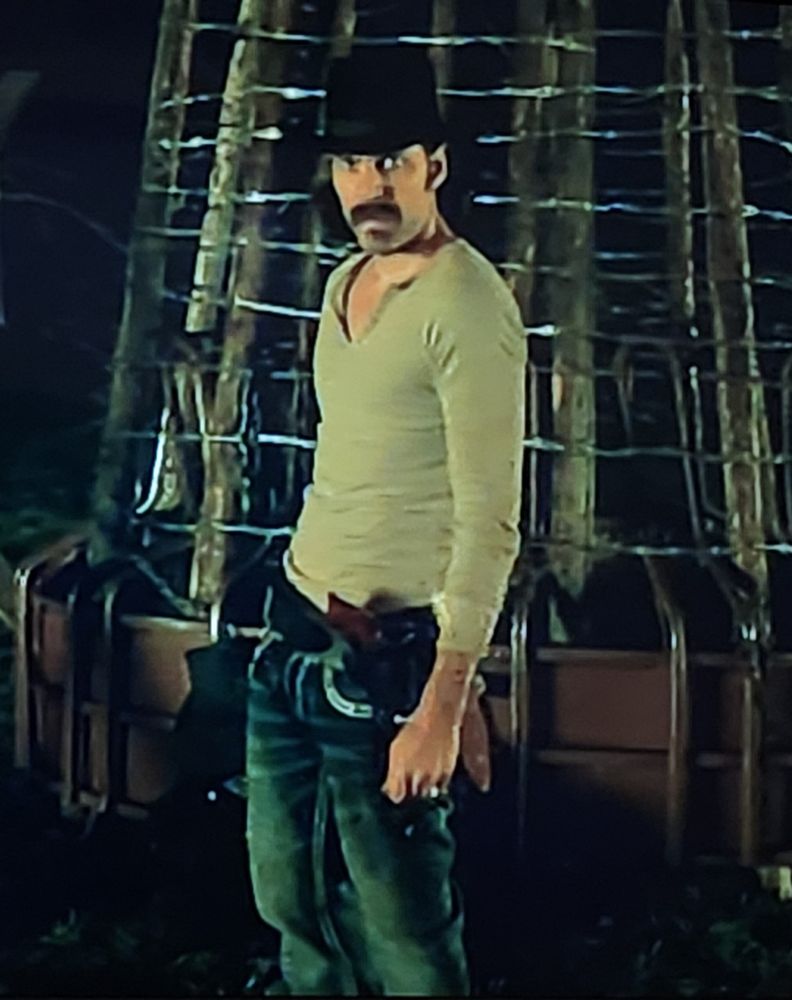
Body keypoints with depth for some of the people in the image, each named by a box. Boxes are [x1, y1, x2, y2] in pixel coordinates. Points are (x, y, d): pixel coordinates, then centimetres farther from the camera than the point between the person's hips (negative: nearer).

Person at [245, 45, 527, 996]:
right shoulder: (343, 283, 10)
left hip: (380, 661, -8)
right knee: (291, 907, 19)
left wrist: (442, 707, -24)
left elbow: (490, 525, -20)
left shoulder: (467, 304, -16)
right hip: (291, 637, 8)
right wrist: (298, 623, 18)